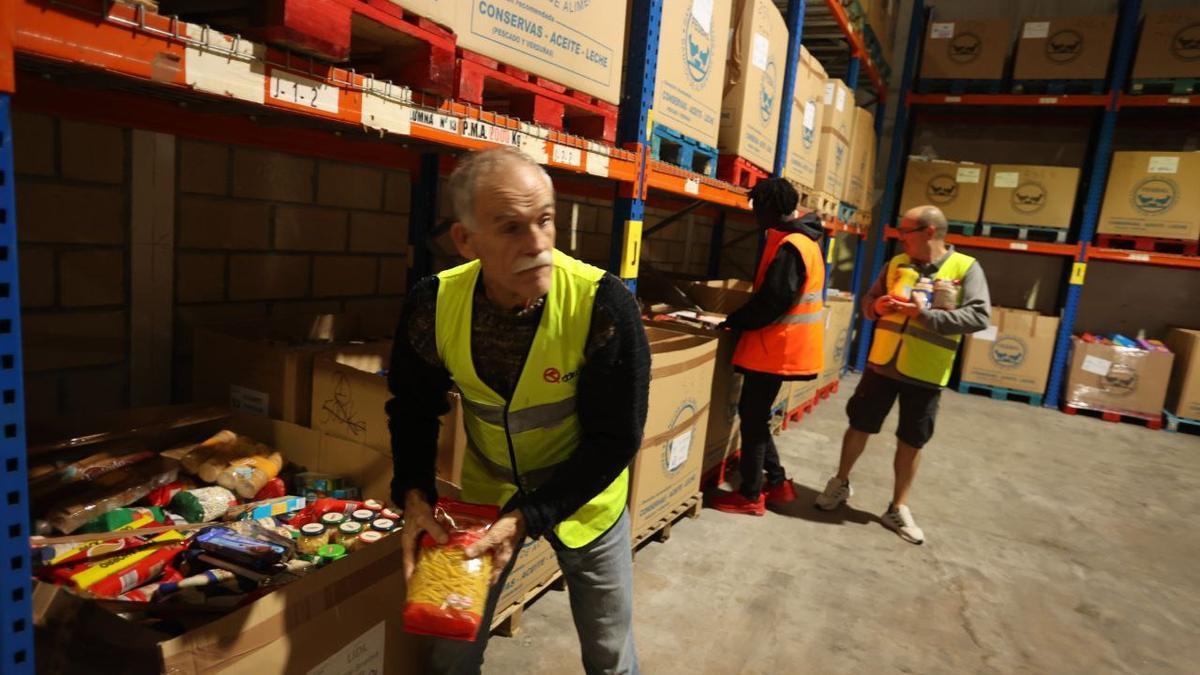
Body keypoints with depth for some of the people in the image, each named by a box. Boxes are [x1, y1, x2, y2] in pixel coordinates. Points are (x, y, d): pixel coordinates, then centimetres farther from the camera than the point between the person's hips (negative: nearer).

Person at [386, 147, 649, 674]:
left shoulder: (604, 306, -29)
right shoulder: (434, 305, -19)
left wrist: (528, 517, -25)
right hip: (485, 491, 2)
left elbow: (615, 439, -20)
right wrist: (414, 493, -15)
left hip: (582, 496, -2)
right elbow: (413, 407, -1)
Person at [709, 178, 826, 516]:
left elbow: (772, 301, -22)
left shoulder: (789, 246, -19)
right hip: (779, 345, 10)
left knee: (752, 417, 1)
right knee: (755, 415, 18)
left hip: (776, 347, -10)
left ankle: (750, 495, 12)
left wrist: (733, 321, -10)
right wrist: (742, 318, 13)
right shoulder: (802, 240, 14)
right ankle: (777, 482, 27)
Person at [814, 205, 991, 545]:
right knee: (860, 426, 12)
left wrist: (925, 315, -25)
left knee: (911, 442, 10)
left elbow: (979, 316, -17)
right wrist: (877, 306, -12)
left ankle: (898, 508, 25)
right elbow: (868, 300, 12)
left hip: (925, 374, -3)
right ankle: (840, 484, 33)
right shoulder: (896, 263, 4)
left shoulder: (966, 268, -8)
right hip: (882, 363, 3)